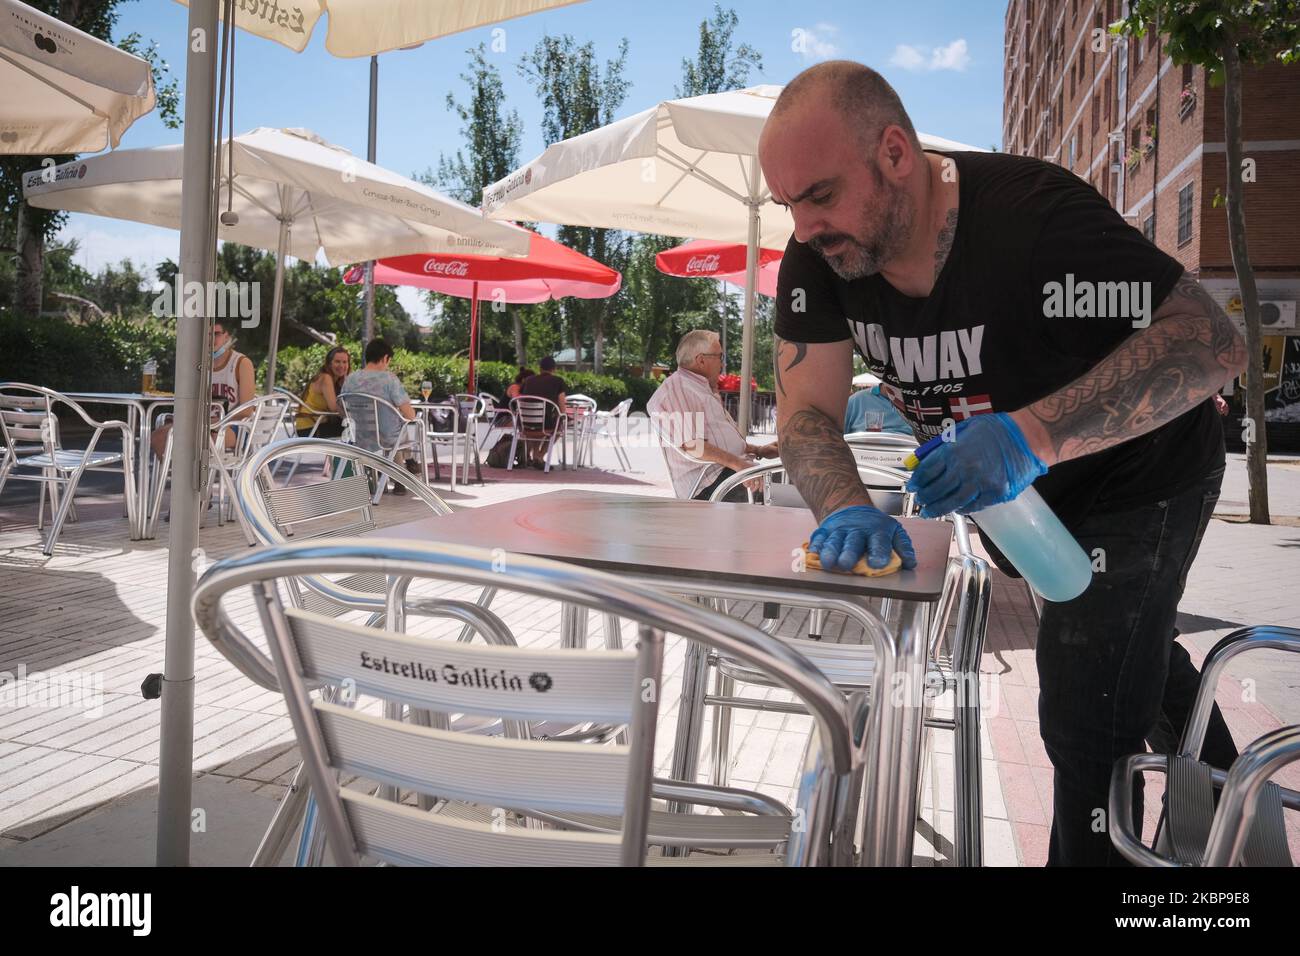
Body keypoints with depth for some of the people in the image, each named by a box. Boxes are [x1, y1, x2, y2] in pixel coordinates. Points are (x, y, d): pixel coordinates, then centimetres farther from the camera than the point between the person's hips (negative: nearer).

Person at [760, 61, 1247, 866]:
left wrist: (1032, 433, -49)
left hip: (1139, 479, -6)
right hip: (1017, 493, 6)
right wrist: (848, 509, -40)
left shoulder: (1034, 216, -35)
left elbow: (1215, 344, -37)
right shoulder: (820, 255, -18)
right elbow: (808, 409, -20)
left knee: (1086, 727, -7)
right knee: (1131, 649, 28)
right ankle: (1224, 794, 57)